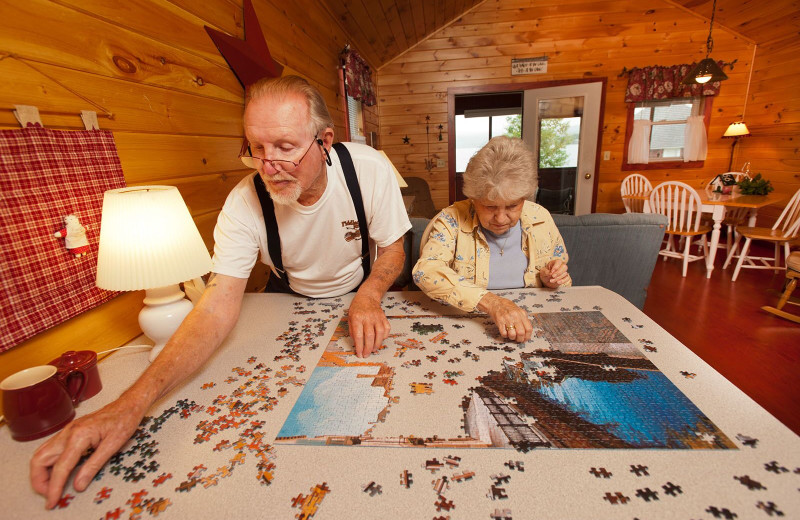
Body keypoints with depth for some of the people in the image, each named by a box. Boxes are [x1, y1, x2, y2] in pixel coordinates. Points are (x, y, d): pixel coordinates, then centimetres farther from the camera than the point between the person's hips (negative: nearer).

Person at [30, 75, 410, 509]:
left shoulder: (370, 169, -25)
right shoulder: (244, 203, -25)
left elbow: (393, 248, -12)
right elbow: (218, 308, -28)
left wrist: (368, 297, -33)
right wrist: (132, 402, -37)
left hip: (358, 292, 1)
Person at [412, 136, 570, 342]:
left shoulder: (540, 219, 1)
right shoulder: (452, 219, -11)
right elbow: (425, 271, -27)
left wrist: (551, 280, -8)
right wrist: (490, 301, -37)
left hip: (530, 330, 4)